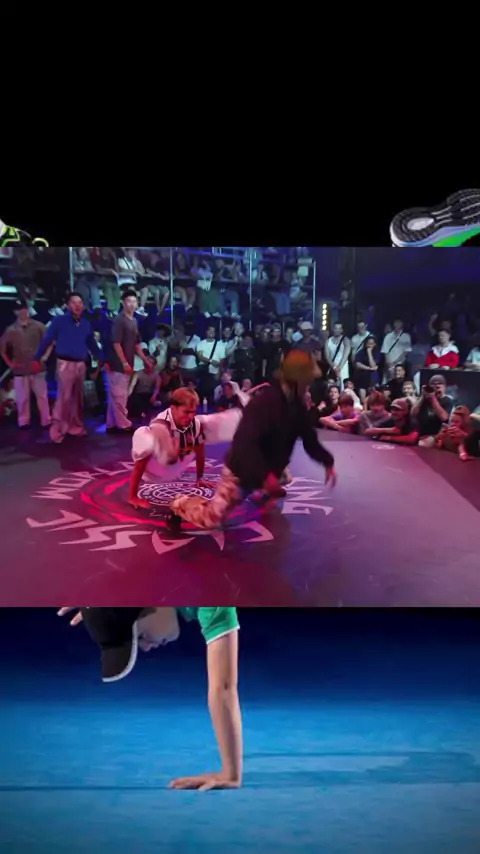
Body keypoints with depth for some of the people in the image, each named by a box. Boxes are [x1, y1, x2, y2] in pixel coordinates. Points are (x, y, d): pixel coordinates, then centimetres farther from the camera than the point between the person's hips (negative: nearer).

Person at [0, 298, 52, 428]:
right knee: (22, 398, 6)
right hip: (20, 369, 1)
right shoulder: (11, 330, 2)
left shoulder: (38, 326, -1)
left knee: (42, 396, 3)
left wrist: (45, 357, -5)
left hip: (37, 368, -1)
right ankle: (23, 422, 16)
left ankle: (46, 421, 10)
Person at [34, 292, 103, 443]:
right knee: (64, 397, -7)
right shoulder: (59, 321, -4)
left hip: (81, 364, 5)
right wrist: (37, 358, -3)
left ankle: (76, 427, 22)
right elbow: (47, 340, -3)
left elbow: (92, 344, 17)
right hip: (65, 363, -5)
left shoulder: (86, 324, 10)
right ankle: (57, 429, 0)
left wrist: (102, 360, 14)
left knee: (78, 397, 12)